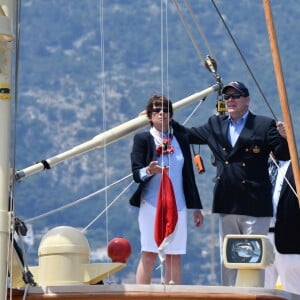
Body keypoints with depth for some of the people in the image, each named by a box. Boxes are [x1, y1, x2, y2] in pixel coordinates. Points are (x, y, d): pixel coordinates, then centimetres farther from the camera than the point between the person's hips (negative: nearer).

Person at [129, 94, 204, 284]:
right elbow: (136, 173, -6)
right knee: (149, 254, -7)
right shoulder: (142, 139, 2)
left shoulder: (181, 140, 12)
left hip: (178, 205, 4)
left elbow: (189, 175, 15)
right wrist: (149, 171, -30)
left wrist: (196, 207, 14)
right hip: (151, 204, -4)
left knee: (174, 258, 3)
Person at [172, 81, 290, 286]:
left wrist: (283, 137, -25)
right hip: (227, 204, 6)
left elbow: (283, 155, -5)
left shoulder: (264, 125, -2)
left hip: (254, 205, -6)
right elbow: (190, 135, 25)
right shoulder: (215, 125, 14)